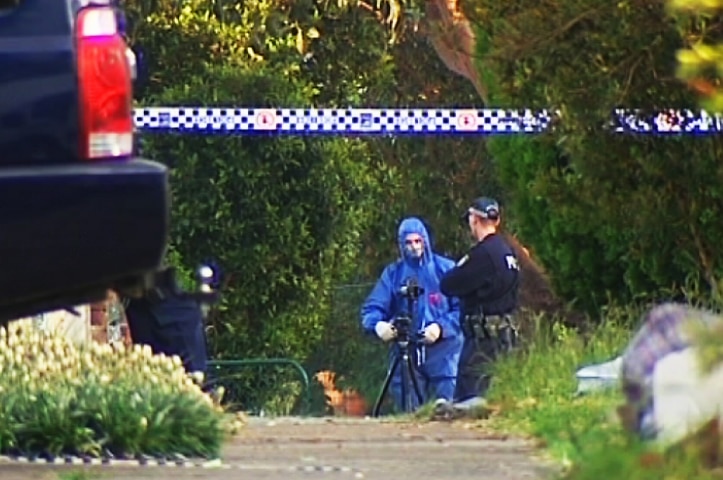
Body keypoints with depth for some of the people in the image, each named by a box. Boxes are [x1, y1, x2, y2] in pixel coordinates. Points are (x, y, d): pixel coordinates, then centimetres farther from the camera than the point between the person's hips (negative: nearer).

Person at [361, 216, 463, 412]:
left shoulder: (445, 268, 4)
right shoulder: (393, 273, 11)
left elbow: (461, 307, 0)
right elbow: (372, 308, 4)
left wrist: (441, 327, -17)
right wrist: (378, 324, -18)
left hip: (442, 348, -2)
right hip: (406, 351, 2)